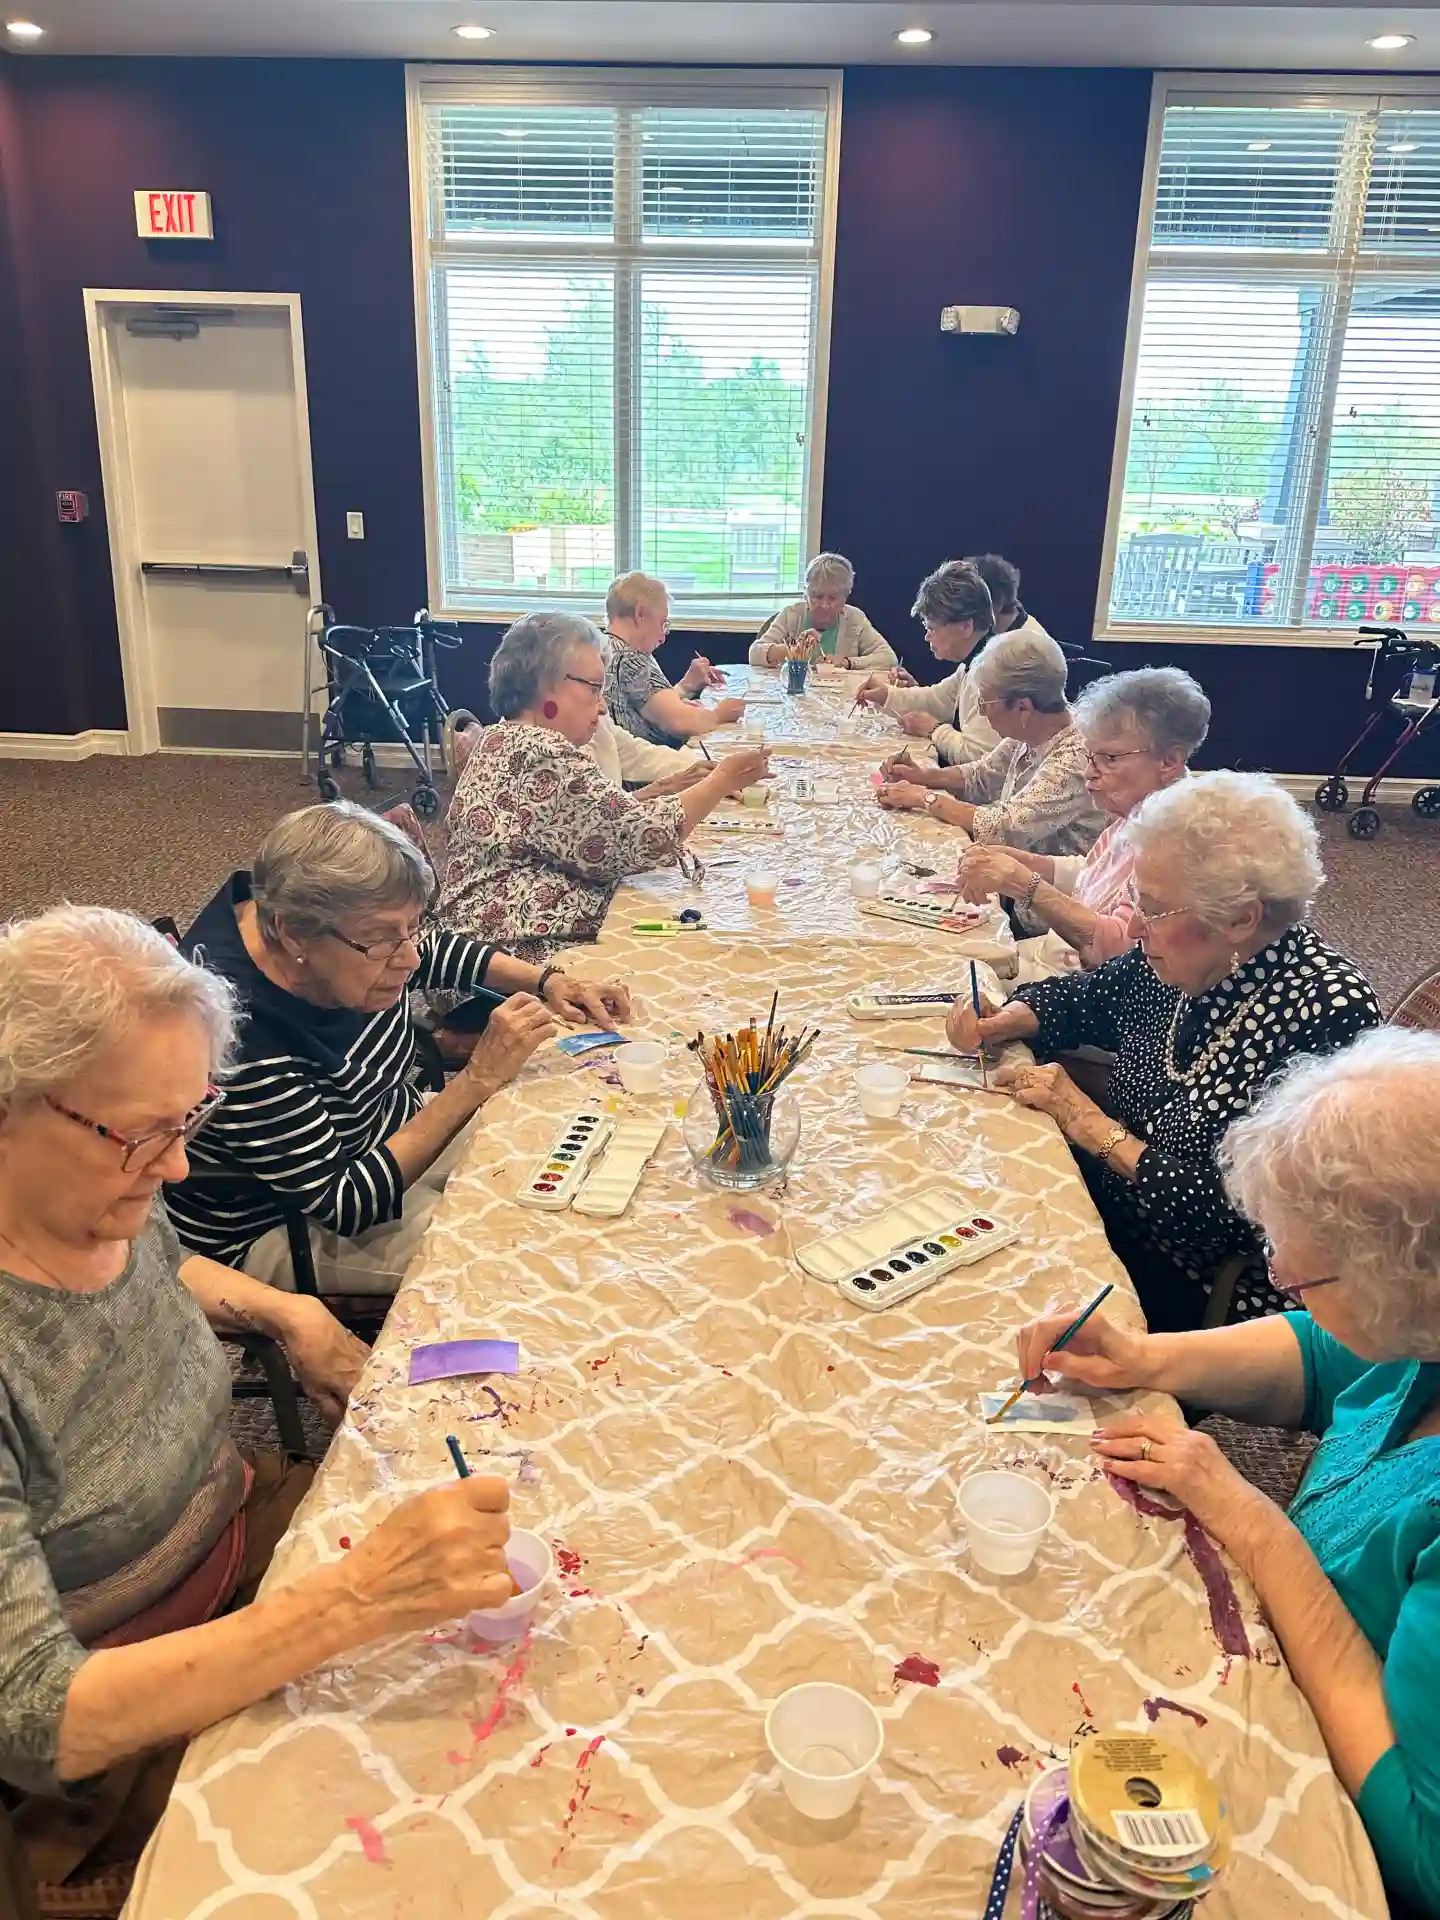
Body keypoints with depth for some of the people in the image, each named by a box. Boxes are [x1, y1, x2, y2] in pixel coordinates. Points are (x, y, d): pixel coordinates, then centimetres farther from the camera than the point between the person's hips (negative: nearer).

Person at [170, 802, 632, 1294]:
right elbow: (344, 1207, -32)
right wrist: (480, 1078, -34)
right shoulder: (241, 1036, -37)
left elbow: (435, 951, 8)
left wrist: (546, 981, -8)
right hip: (277, 1228, -7)